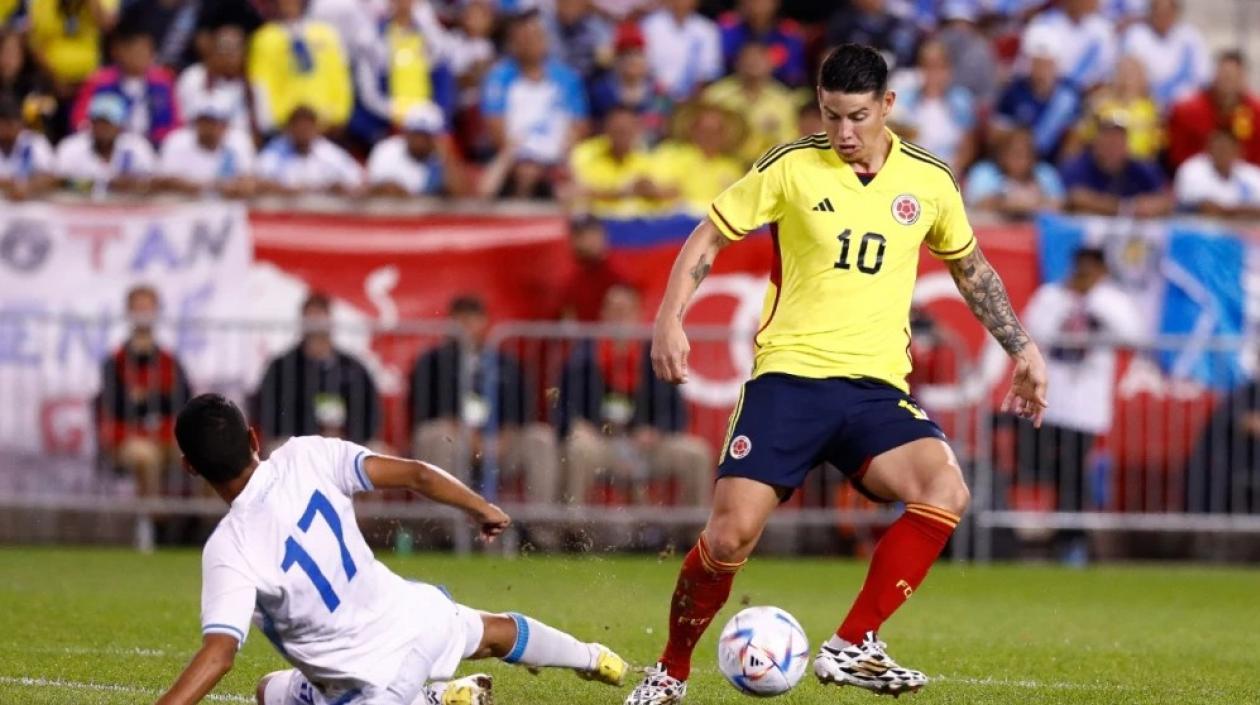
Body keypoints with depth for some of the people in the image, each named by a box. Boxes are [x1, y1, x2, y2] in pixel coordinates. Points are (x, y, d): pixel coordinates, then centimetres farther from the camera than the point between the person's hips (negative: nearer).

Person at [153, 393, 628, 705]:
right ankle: (591, 660, 66)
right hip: (416, 615, 6)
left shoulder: (229, 551, -28)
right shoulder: (305, 457, -15)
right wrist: (479, 508, 10)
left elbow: (219, 653, -38)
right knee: (492, 632, 37)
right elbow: (415, 475, -9)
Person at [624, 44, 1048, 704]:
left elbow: (971, 268, 23)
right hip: (788, 376, -2)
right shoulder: (790, 168, -2)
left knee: (945, 489, -25)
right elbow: (708, 237, 6)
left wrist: (1022, 349, 17)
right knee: (731, 532, -13)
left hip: (876, 386, 2)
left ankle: (852, 647, -18)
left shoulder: (929, 181, 6)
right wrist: (669, 320, -8)